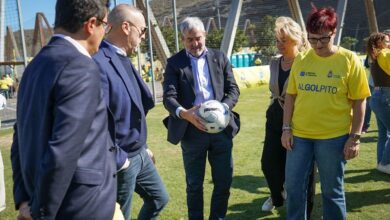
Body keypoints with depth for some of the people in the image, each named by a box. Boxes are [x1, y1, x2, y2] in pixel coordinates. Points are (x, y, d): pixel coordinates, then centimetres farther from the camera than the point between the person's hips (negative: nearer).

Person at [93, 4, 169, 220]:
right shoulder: (99, 63, -25)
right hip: (121, 161, -9)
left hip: (139, 154, 9)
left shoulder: (123, 59, 5)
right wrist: (117, 160, -18)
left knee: (159, 198, 24)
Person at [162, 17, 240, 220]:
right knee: (194, 184, 10)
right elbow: (169, 96, -10)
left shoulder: (220, 58, 7)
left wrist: (223, 107, -18)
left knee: (224, 181, 9)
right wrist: (183, 113, -31)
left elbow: (233, 90, 4)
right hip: (192, 130, -2)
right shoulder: (174, 63, 0)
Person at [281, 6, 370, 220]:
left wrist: (354, 137, -8)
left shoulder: (349, 60, -6)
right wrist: (286, 128, 2)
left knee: (332, 191, 10)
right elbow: (291, 95, 8)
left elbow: (359, 101, -4)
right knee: (294, 187, 10)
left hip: (334, 137, -3)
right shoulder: (301, 59, 3)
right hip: (299, 135, 3)